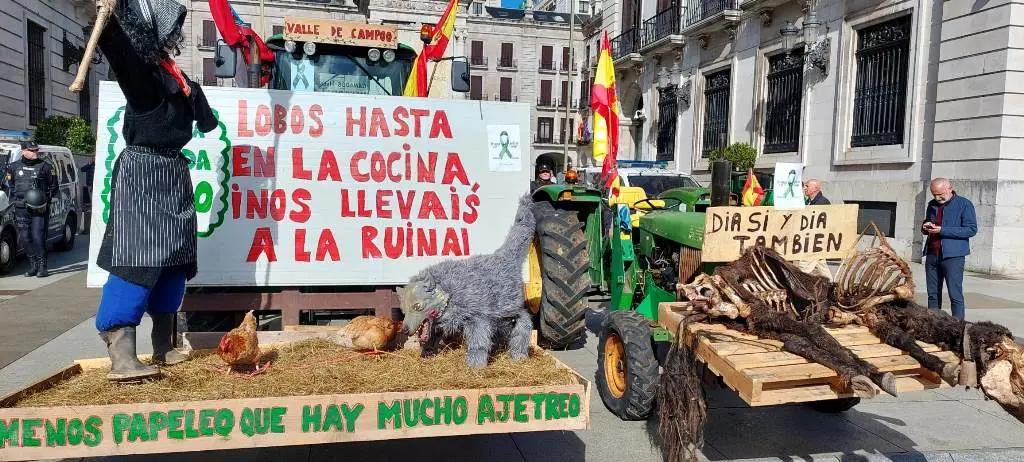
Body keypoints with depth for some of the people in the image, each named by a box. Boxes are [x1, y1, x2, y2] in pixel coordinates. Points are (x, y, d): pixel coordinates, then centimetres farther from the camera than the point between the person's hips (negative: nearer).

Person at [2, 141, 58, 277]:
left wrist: (46, 199, -5)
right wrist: (15, 199, 0)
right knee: (25, 238, 2)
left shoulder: (45, 166, 4)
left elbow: (53, 187, 9)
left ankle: (42, 266, -1)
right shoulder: (13, 167, 10)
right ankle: (33, 265, 13)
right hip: (21, 209, 3)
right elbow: (7, 186, 15)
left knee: (38, 237, -9)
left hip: (40, 209, -3)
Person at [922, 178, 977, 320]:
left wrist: (942, 230, -18)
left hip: (952, 255, -6)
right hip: (932, 255, 6)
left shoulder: (964, 204, -3)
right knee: (933, 294, 6)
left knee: (955, 295, -6)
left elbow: (971, 229, -12)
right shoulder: (932, 205, 16)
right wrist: (925, 227, 2)